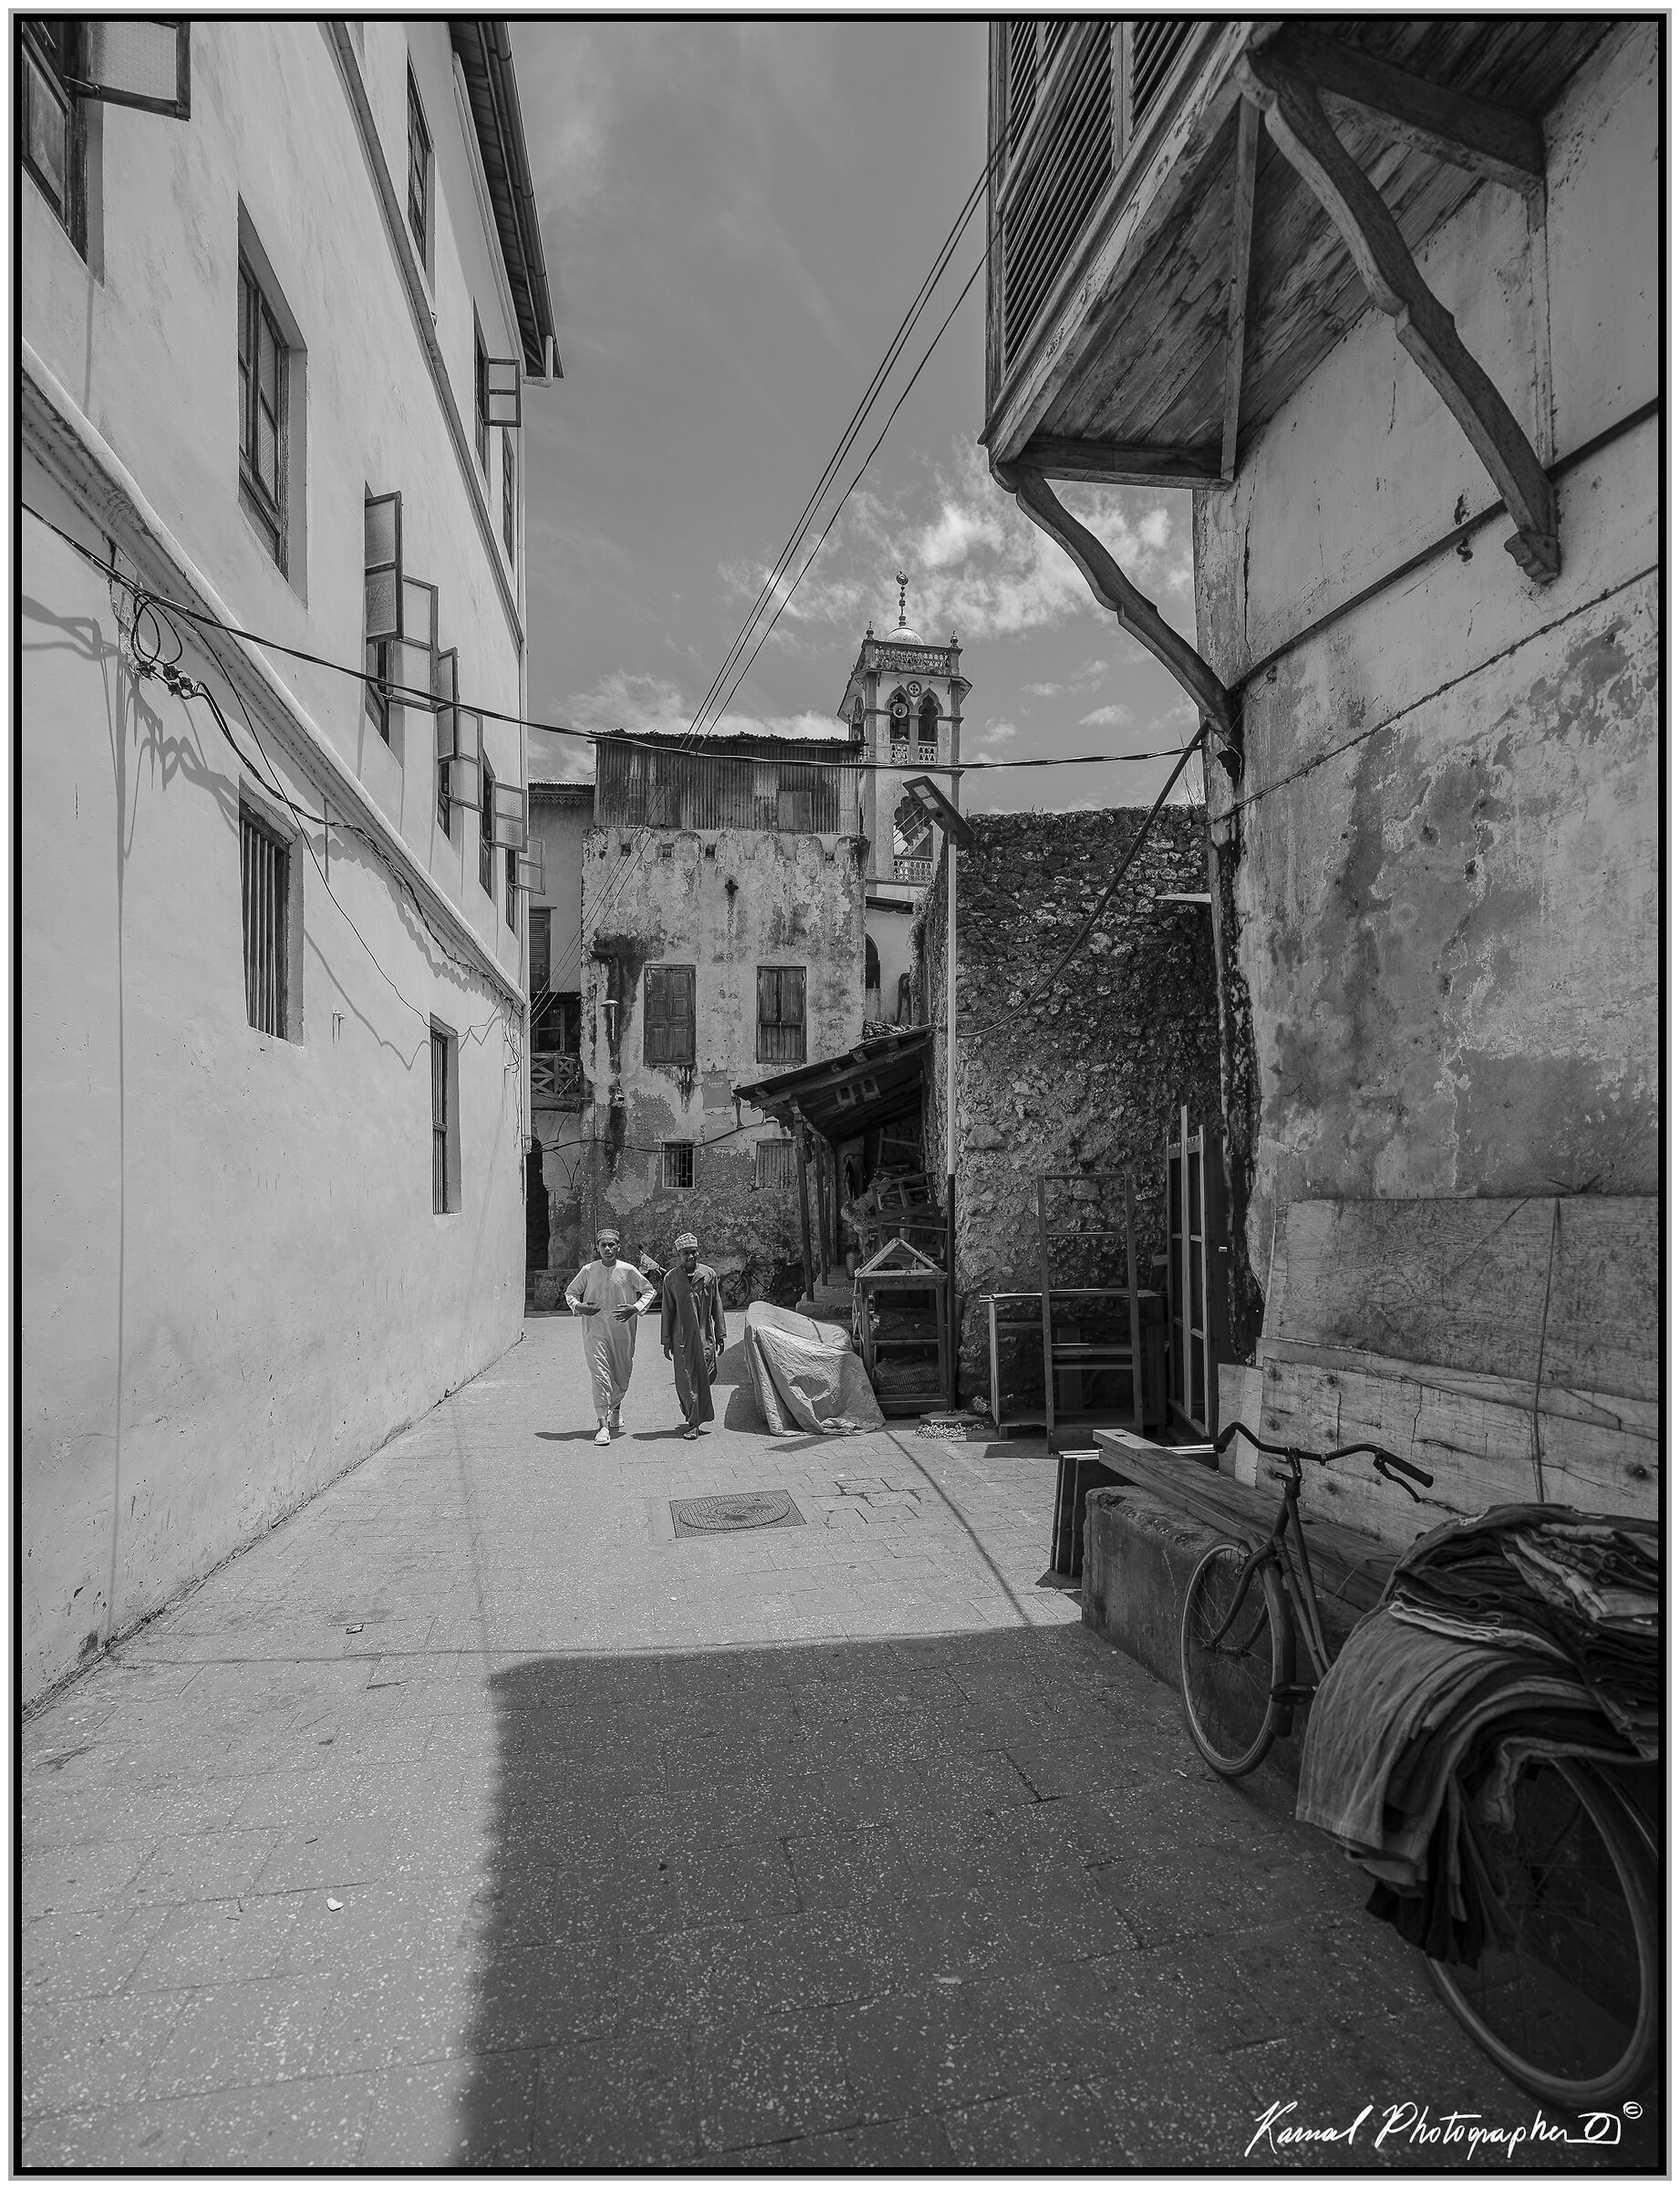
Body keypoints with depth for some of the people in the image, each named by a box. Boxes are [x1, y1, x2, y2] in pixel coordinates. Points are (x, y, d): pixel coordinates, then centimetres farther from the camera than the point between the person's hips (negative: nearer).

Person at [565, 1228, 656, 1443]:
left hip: (623, 1332, 1)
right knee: (600, 1376, -11)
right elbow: (570, 1292, 14)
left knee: (622, 1376, 12)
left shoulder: (628, 1270, -3)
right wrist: (578, 1306, -6)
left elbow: (650, 1291, 6)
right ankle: (603, 1425, -12)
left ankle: (614, 1411, 40)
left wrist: (635, 1308, -9)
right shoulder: (588, 1271, 0)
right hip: (596, 1331, -1)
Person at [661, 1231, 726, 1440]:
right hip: (682, 1337, -1)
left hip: (705, 1336, 1)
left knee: (706, 1376, 2)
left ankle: (699, 1415, 26)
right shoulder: (671, 1278, 2)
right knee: (686, 1380, -2)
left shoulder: (709, 1274, 5)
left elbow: (716, 1306, 10)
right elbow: (667, 1311, 6)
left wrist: (721, 1334, 9)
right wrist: (666, 1341, 4)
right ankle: (692, 1424, 7)